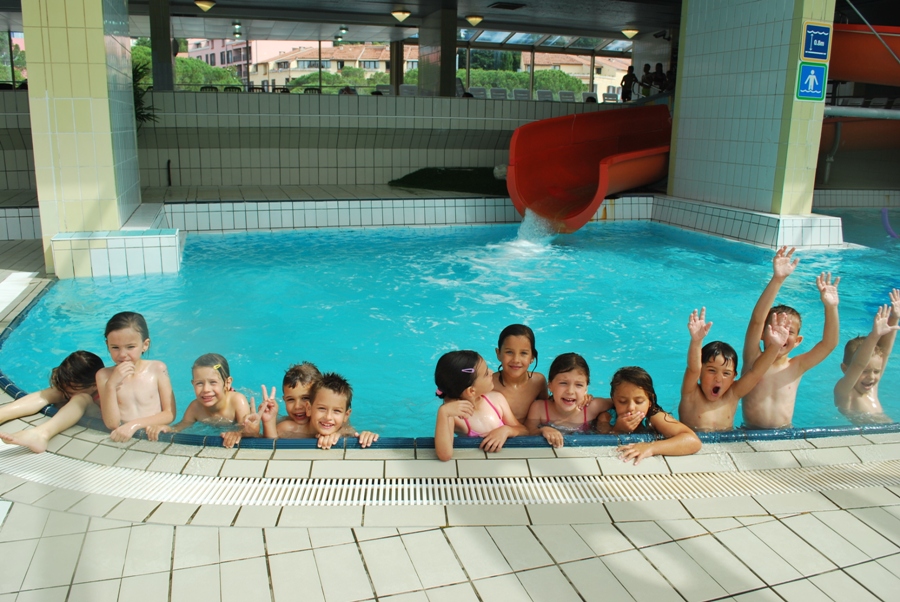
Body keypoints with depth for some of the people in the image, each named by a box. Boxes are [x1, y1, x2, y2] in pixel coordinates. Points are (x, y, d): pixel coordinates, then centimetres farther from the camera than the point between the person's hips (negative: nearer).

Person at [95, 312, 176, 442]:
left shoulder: (157, 369, 0)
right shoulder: (104, 375, 2)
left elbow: (170, 414, 0)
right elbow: (112, 424, -5)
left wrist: (134, 424, -11)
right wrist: (111, 385, -13)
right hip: (122, 439, 1)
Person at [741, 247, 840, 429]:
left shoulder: (797, 367, 3)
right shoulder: (754, 360, -6)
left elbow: (829, 343, -8)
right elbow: (757, 321, -19)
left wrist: (831, 307, -22)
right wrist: (777, 279, -28)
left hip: (785, 435, 3)